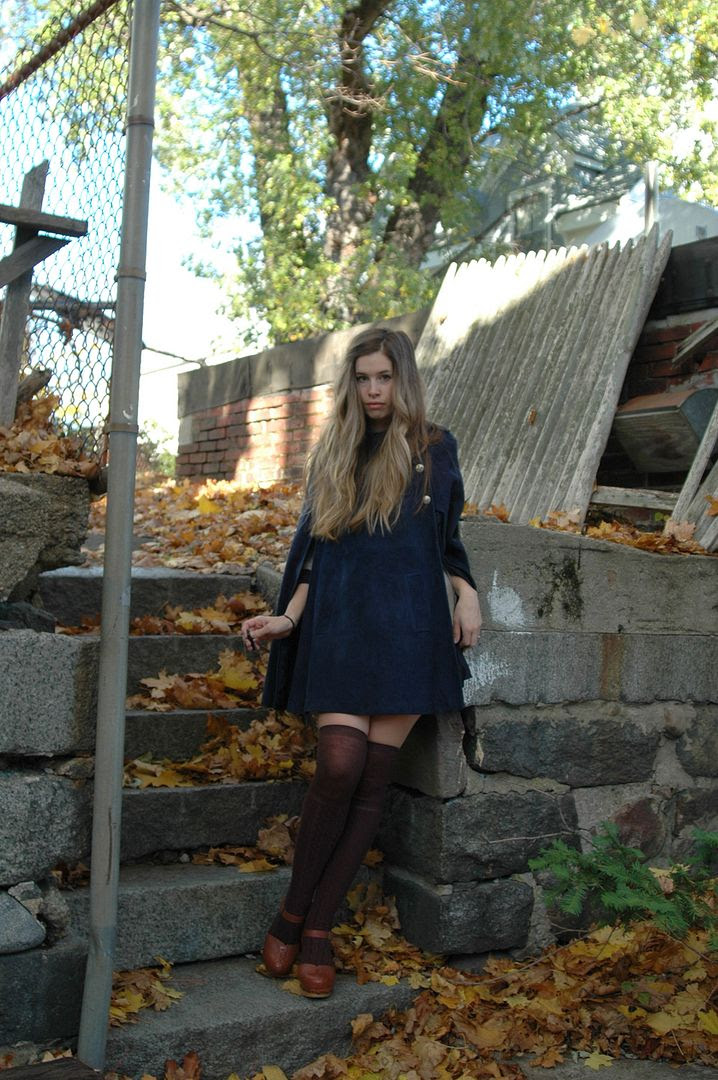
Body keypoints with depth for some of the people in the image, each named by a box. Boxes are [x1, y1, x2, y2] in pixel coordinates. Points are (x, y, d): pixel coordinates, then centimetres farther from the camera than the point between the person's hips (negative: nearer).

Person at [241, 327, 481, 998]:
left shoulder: (434, 449, 11)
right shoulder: (333, 454, 13)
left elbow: (448, 538, 17)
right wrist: (288, 617, 0)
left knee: (372, 778, -5)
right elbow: (315, 548, 13)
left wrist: (466, 597, 0)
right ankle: (293, 911, 2)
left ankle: (317, 928, 4)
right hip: (341, 625, 0)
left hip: (409, 628, 0)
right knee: (338, 766, -15)